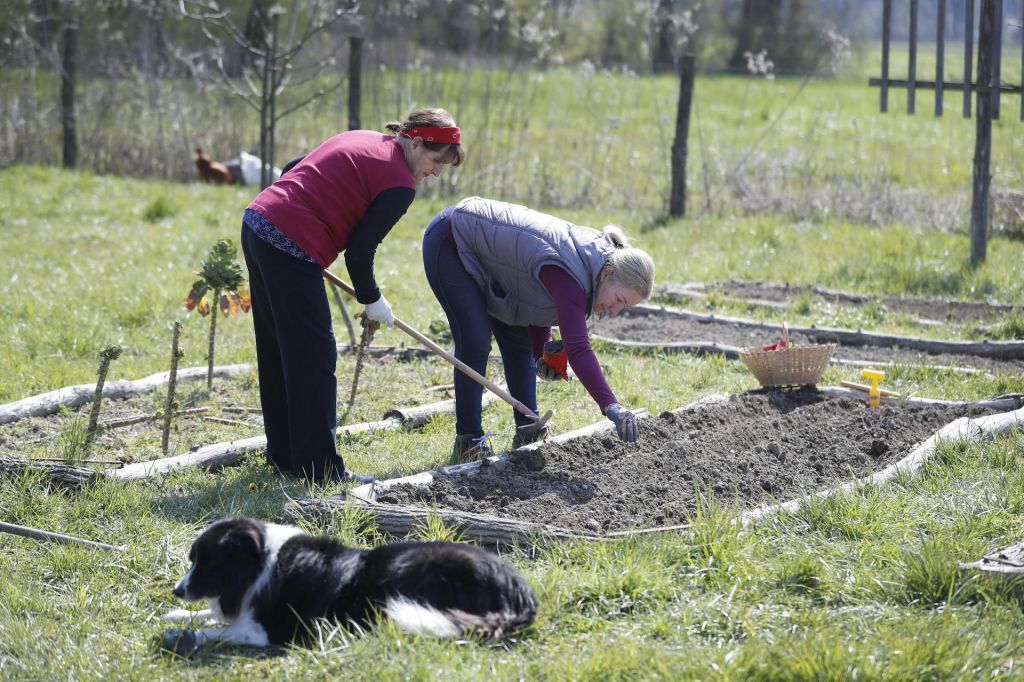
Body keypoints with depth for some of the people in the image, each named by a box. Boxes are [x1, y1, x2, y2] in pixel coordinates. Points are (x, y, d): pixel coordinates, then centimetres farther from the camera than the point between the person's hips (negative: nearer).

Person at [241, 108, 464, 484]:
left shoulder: (361, 140, 18)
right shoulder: (399, 185, -8)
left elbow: (292, 171, 22)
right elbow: (360, 252, -9)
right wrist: (372, 301, 7)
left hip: (257, 225, 10)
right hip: (290, 251, -10)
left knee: (277, 354, 17)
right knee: (314, 359, -3)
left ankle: (284, 454, 26)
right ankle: (320, 467, 0)